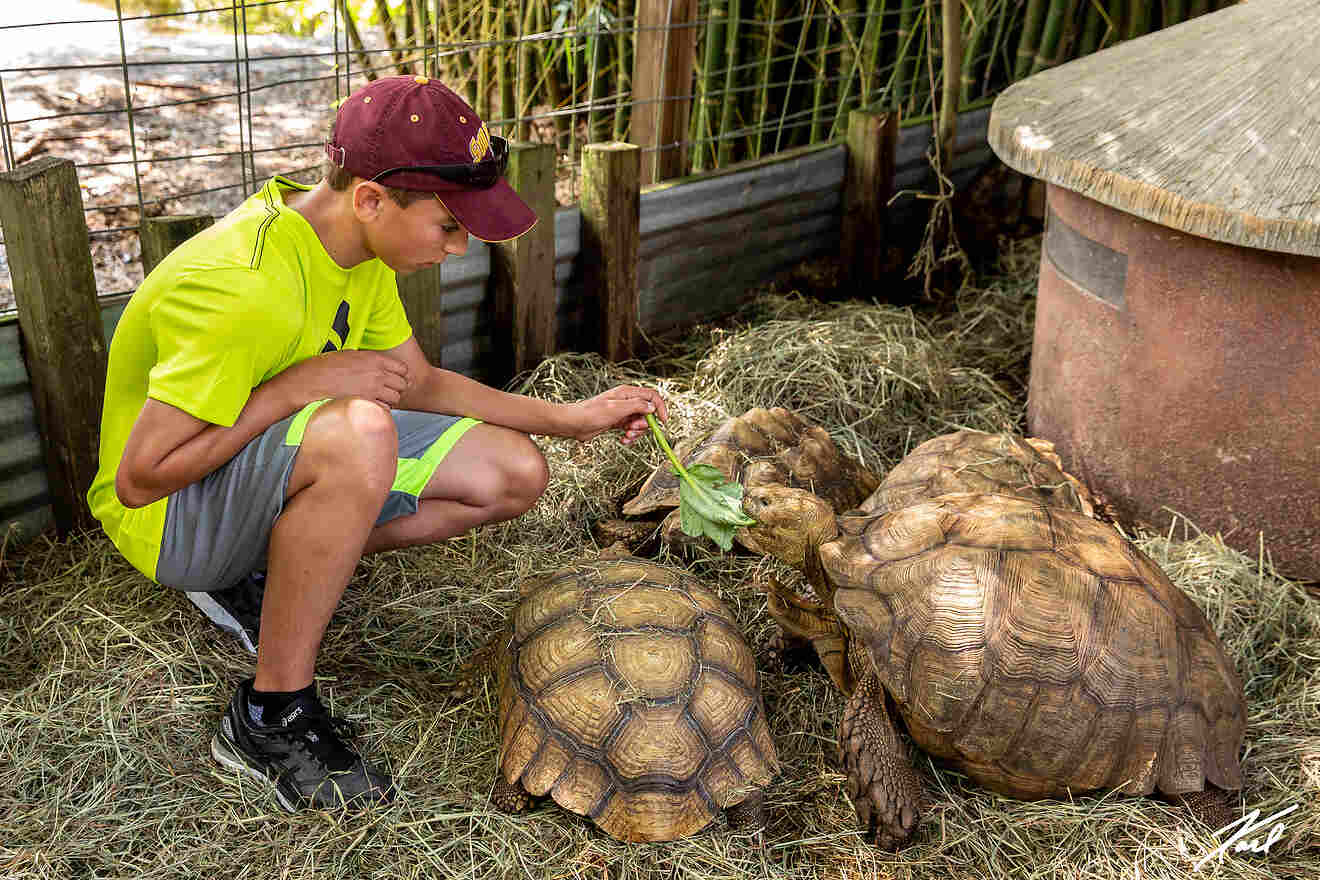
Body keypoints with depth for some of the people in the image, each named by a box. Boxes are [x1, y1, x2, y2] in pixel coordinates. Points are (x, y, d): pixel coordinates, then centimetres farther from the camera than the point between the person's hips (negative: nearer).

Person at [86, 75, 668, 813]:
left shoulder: (358, 245, -5)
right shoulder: (241, 287, -32)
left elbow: (420, 384, 7)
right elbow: (139, 478, -28)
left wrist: (571, 417, 0)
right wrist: (302, 384, -28)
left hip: (289, 463, 8)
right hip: (170, 512, -8)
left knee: (515, 472, -2)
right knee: (361, 432, -40)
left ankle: (261, 578, 4)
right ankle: (271, 717, -21)